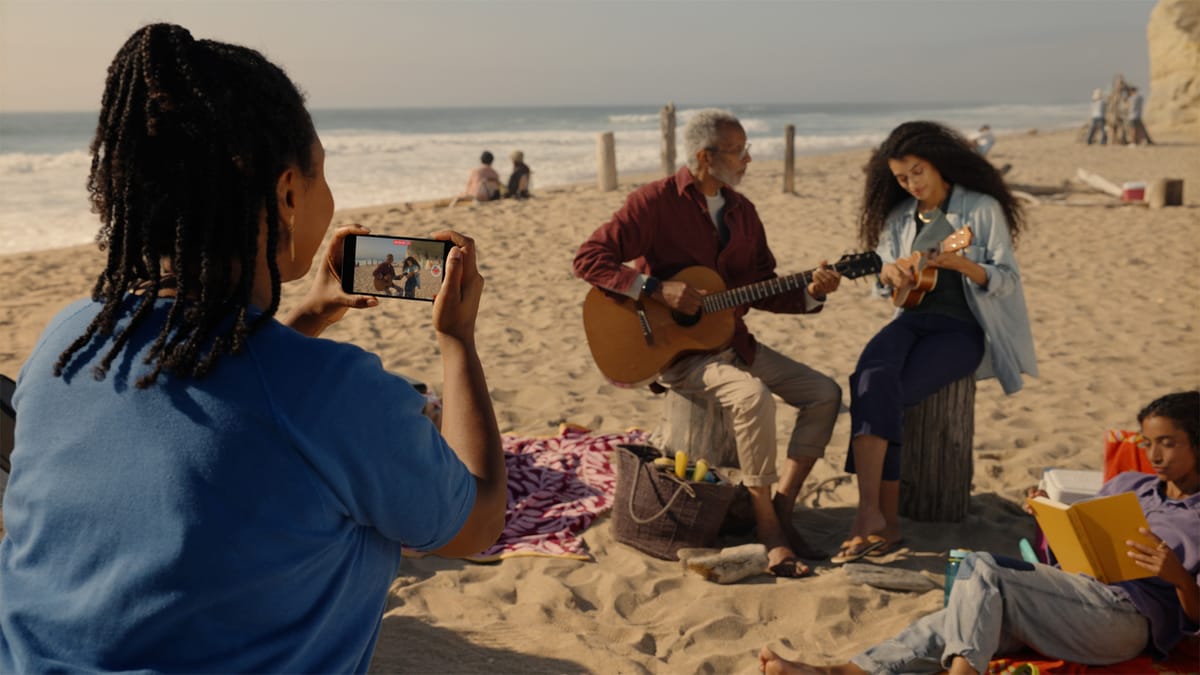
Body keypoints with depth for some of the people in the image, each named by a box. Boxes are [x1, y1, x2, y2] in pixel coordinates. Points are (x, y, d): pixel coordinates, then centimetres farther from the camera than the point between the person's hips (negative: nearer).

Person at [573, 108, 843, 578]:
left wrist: (810, 293, -5)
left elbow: (762, 289, 14)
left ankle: (782, 509, -1)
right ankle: (767, 527, -19)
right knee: (753, 396, -33)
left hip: (732, 341, 8)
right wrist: (658, 289, -24)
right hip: (674, 347, -7)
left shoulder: (741, 210, 11)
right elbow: (589, 258, -16)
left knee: (825, 393, -5)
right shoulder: (657, 201, -10)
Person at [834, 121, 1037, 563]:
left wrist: (962, 264, -23)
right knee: (873, 378, -30)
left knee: (886, 394, -28)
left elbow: (1008, 282, -5)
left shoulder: (982, 208, 0)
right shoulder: (899, 216, 14)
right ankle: (880, 517, -34)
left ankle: (874, 516, -19)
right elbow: (883, 288, 19)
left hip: (962, 327, -4)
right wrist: (888, 274, -6)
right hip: (913, 318, 4)